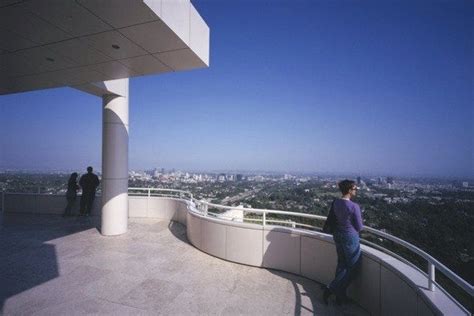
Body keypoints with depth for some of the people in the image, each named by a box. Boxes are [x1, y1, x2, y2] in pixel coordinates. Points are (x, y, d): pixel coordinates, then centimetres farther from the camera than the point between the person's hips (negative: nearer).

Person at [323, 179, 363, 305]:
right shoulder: (354, 207, -22)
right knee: (353, 267, 11)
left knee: (341, 265, 18)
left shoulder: (335, 202, -3)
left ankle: (340, 296, 29)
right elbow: (359, 227, -11)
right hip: (350, 237, -7)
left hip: (338, 236, 7)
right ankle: (331, 289, 8)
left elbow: (331, 220, 7)